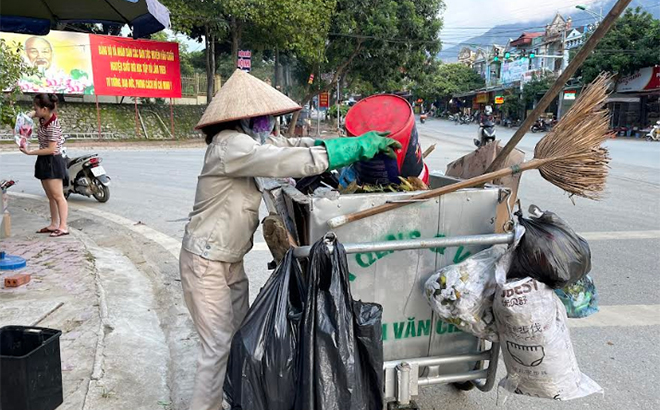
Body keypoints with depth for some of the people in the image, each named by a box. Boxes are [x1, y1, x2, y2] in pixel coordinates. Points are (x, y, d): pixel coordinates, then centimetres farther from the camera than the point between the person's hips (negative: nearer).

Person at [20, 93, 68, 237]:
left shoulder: (53, 125, -22)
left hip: (52, 162, -9)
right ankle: (54, 225, 19)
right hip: (44, 161, 9)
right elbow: (32, 113, 27)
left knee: (57, 196, -8)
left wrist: (29, 152, -18)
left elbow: (51, 149, -24)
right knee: (50, 196, 12)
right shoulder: (43, 117, 3)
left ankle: (63, 227, -5)